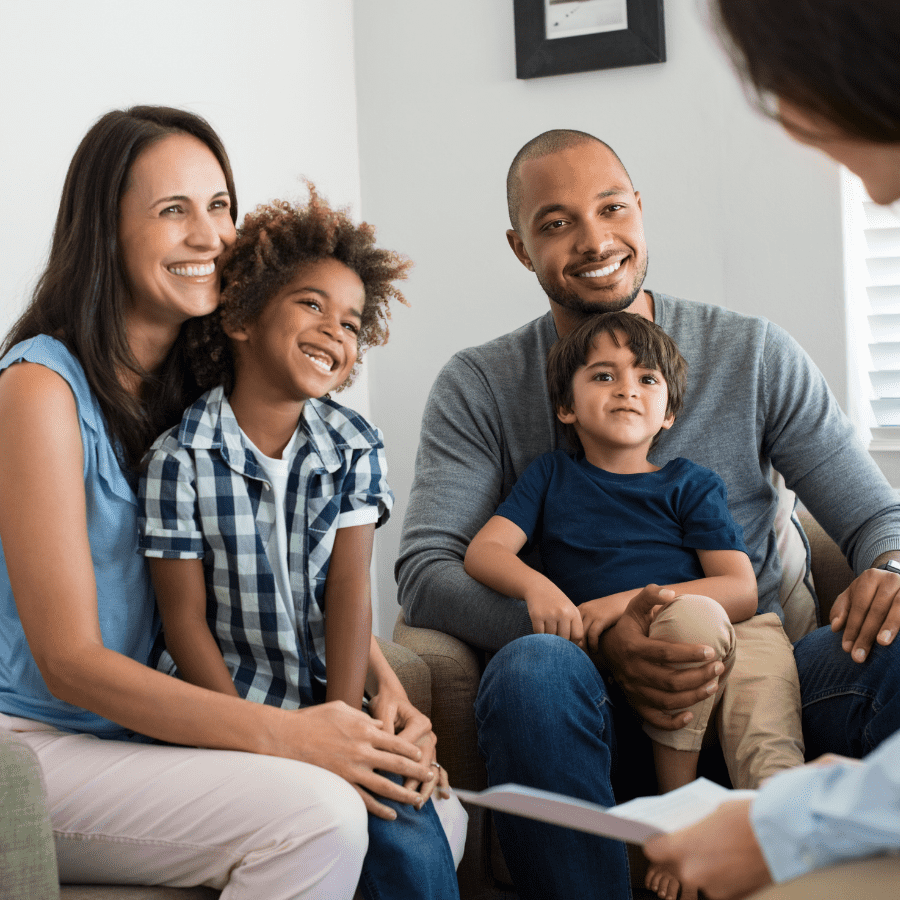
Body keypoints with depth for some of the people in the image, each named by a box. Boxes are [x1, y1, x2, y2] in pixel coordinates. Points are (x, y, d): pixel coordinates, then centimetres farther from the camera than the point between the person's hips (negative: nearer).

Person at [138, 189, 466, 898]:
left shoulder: (356, 446, 2)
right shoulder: (179, 460, -11)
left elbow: (349, 589, -4)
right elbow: (185, 620, -9)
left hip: (329, 694, 3)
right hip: (227, 700, -3)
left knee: (412, 825, -18)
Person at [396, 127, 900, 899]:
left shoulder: (754, 356, 10)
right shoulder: (479, 389, 7)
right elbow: (424, 571, -5)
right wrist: (596, 640, -21)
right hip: (600, 710, 0)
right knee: (534, 668, -36)